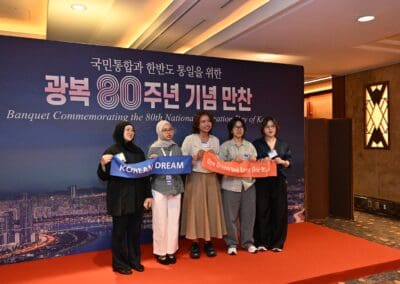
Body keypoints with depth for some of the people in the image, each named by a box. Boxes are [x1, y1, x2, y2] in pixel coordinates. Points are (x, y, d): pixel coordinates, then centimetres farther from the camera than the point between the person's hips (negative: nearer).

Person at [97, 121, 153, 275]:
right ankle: (119, 263, 20)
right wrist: (103, 164, -26)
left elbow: (145, 174, 11)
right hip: (120, 198, -5)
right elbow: (104, 177, -6)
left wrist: (148, 195, 6)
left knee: (135, 230, 13)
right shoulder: (111, 151, -6)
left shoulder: (138, 151, 9)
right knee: (119, 231, 6)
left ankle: (134, 260, 27)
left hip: (137, 197, 5)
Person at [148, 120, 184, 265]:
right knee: (160, 222, 1)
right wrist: (152, 161, -19)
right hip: (159, 188, -3)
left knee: (173, 221, 7)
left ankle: (171, 251, 20)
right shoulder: (153, 148, -1)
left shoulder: (176, 148, 8)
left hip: (175, 188, 3)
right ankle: (160, 252, 15)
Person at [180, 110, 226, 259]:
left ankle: (208, 242, 19)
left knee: (211, 209, 5)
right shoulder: (189, 139, -3)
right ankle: (195, 243, 11)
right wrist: (196, 158, -18)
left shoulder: (215, 140, 10)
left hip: (211, 179, 4)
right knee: (196, 209, -1)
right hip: (195, 179, -4)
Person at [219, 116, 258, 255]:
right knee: (230, 215, 1)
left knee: (248, 214, 7)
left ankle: (248, 242, 21)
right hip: (231, 184, -3)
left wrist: (254, 162, -7)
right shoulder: (225, 146, 3)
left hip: (248, 184, 3)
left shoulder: (250, 145, 13)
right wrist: (234, 161, -16)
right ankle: (231, 243, 15)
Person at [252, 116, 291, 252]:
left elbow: (289, 162, 9)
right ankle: (262, 242, 10)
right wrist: (262, 161, -15)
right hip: (262, 181, -2)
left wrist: (282, 161, -11)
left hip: (279, 181, 2)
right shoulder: (256, 144, 5)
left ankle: (277, 243, 14)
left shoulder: (283, 144, 11)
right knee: (262, 211, -1)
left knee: (279, 211, 2)